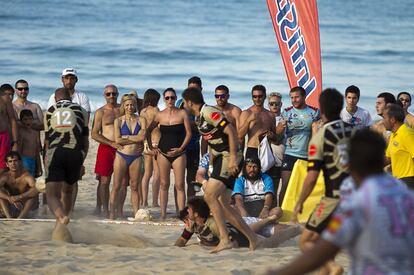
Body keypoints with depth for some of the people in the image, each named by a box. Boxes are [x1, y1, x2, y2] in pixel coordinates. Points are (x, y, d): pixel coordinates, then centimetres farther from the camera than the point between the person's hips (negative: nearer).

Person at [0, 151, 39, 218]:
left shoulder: (26, 176, -16)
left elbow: (37, 189, -35)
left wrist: (19, 197, -43)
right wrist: (9, 198, -46)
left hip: (24, 210, -1)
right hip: (8, 210, 1)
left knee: (34, 193, -26)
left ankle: (20, 218, -34)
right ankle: (9, 217, -32)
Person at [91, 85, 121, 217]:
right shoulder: (101, 112, 4)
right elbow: (94, 134, -2)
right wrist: (112, 143, -13)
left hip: (122, 148, 2)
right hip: (106, 148, -2)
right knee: (104, 180, -4)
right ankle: (104, 209, 1)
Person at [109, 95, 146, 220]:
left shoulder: (141, 120, 6)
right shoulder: (118, 120, 3)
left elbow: (142, 136, -9)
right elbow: (118, 140, -7)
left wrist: (126, 137, -7)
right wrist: (135, 139, -7)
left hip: (136, 157, 1)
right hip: (121, 155, -1)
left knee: (135, 187, 6)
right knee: (116, 186, -2)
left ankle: (136, 213, 9)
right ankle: (112, 213, -1)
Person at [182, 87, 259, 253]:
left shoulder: (208, 112, -13)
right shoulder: (199, 118, 18)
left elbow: (231, 131, -21)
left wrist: (233, 158, -25)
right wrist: (212, 165, 23)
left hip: (228, 158, -10)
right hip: (220, 159, 10)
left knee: (210, 195, -19)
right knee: (223, 205, 6)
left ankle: (224, 239, -21)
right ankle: (251, 238, 12)